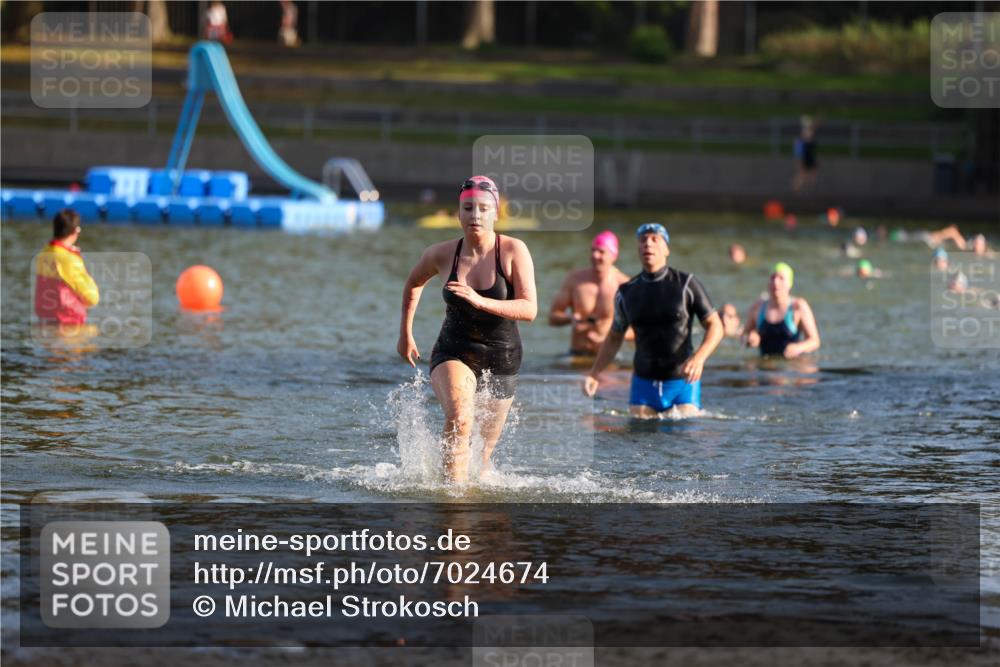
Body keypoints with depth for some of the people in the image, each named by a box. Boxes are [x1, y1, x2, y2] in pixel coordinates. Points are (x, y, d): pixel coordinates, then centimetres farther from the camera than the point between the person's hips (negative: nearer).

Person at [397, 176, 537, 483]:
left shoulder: (513, 251, -14)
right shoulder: (442, 254, -8)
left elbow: (529, 309, -22)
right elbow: (414, 283, 15)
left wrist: (481, 302, -35)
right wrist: (405, 334, 20)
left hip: (501, 357, 1)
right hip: (454, 352, -1)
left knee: (484, 447, 14)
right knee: (459, 420, -31)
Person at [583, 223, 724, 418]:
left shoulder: (686, 284, -4)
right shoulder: (626, 292, 5)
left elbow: (715, 326, -3)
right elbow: (614, 338, 17)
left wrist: (699, 358, -21)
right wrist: (594, 374, 5)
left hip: (682, 382, -3)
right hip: (644, 383, 3)